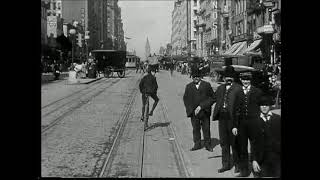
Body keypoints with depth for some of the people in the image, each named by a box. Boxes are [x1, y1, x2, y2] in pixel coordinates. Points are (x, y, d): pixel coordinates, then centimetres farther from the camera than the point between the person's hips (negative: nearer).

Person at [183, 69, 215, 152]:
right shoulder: (189, 86, 9)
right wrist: (191, 110, -4)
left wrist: (202, 106, -10)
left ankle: (207, 145, 15)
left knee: (206, 129, 4)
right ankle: (197, 144, 19)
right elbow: (186, 99, 10)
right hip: (193, 112, 2)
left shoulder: (207, 85, 2)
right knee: (195, 129, 7)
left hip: (204, 111, -2)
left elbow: (212, 97, -2)